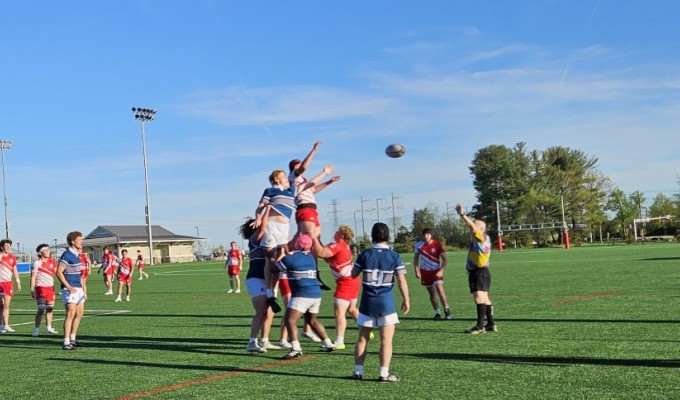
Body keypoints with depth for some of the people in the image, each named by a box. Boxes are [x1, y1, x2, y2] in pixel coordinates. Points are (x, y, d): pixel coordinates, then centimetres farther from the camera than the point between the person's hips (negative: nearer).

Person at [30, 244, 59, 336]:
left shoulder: (52, 262, 9)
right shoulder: (37, 263, -5)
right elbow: (33, 277, -6)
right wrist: (32, 290, -10)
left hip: (50, 287, 5)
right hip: (40, 287, -5)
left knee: (50, 308, 10)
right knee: (41, 308, -10)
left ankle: (49, 328, 20)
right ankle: (36, 329, -3)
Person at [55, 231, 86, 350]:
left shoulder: (77, 255, 14)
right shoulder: (67, 255, -13)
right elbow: (59, 272, -18)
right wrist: (68, 287, -21)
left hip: (78, 288, 9)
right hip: (70, 289, -9)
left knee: (80, 313, 13)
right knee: (71, 314, -14)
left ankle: (73, 339, 24)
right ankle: (66, 342, -14)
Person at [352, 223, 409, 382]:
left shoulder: (365, 254, -3)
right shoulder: (394, 256, -6)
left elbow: (353, 274, 7)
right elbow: (401, 280, -7)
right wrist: (406, 299, 3)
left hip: (367, 301, 2)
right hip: (386, 302, -2)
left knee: (362, 338, 13)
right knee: (386, 339, 3)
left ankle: (358, 371, 16)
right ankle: (384, 373, -1)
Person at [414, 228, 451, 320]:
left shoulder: (437, 245, -11)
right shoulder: (419, 245, -3)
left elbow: (444, 259, -8)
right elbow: (416, 258, 9)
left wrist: (441, 270, -19)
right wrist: (417, 270, 0)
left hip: (436, 271, -3)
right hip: (425, 271, 3)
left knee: (440, 289, -18)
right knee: (432, 293, 6)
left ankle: (447, 311, -10)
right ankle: (437, 312, 14)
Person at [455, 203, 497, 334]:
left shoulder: (483, 237, -10)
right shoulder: (477, 240, 19)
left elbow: (472, 227, -21)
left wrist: (463, 214, -25)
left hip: (480, 272, -11)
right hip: (475, 272, 11)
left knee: (479, 297, -18)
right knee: (484, 298, 15)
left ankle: (480, 326, -24)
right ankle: (491, 324, 23)